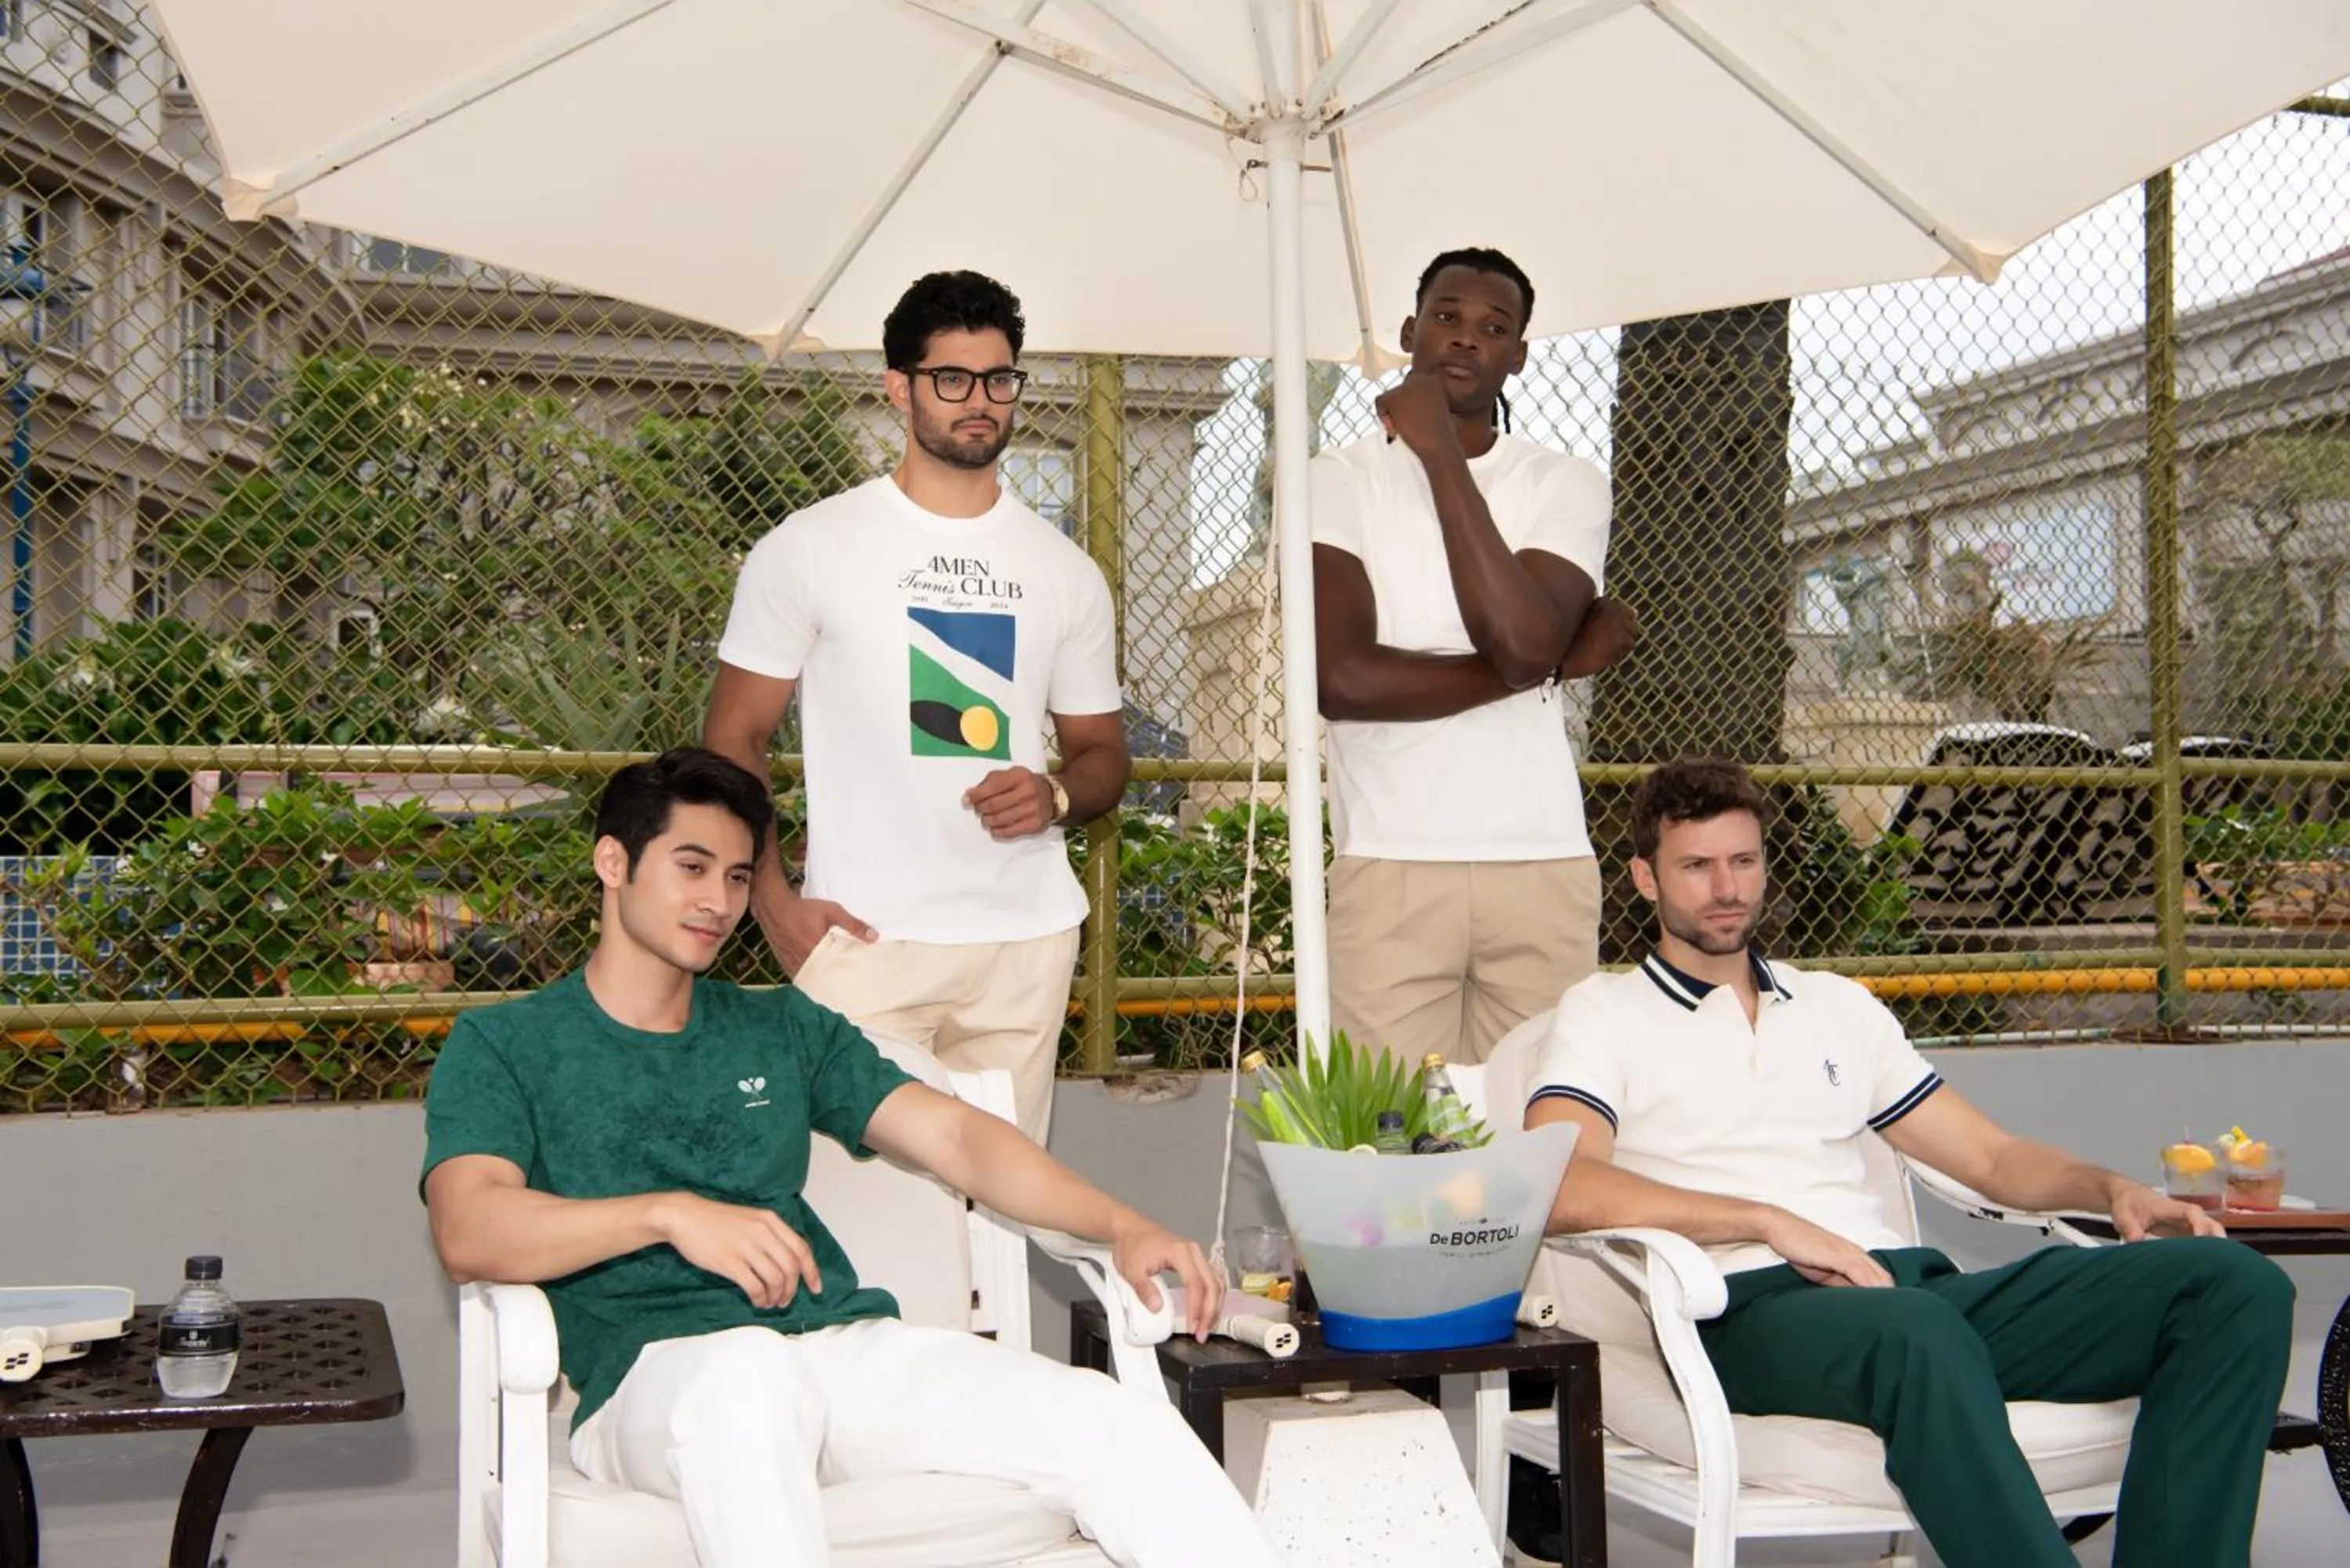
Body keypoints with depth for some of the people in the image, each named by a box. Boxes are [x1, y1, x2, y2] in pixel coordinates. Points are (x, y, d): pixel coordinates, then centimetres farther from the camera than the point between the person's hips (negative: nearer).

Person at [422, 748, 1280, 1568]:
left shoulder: (784, 1028, 25)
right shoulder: (504, 1044, 13)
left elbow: (956, 1136, 16)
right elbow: (467, 1233, -5)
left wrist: (1123, 1227, -1)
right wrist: (671, 1214, -21)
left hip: (846, 1344, 4)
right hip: (659, 1367, -4)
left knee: (1131, 1429, -21)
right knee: (745, 1377, -43)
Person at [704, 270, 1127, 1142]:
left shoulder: (1065, 572, 13)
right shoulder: (808, 548, 3)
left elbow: (1103, 753, 19)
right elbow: (734, 739, 4)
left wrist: (1057, 796, -5)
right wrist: (772, 900, -8)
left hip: (1027, 939, 3)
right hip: (864, 939, -3)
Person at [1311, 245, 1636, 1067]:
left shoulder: (1567, 484, 8)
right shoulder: (1340, 479, 3)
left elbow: (1523, 642, -12)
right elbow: (1341, 678, -12)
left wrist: (1442, 454, -9)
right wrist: (1555, 661, -6)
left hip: (1545, 865, 2)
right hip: (1390, 867, -2)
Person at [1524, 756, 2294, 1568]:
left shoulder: (1839, 1004, 28)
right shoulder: (1603, 1014, 12)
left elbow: (1990, 1156, 27)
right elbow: (1559, 1189, -8)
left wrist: (2113, 1189, 6)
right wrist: (1770, 1221, -15)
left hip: (1910, 1287, 6)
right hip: (1747, 1308, -5)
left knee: (2236, 1283, -14)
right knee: (1916, 1330, -41)